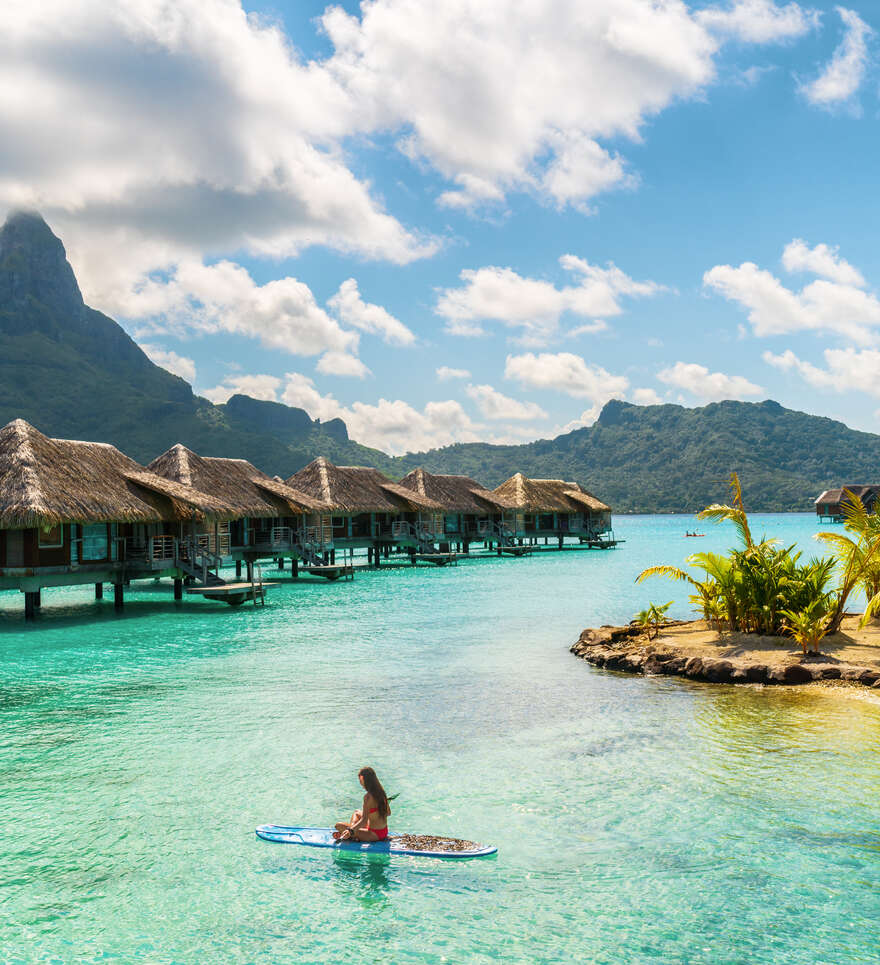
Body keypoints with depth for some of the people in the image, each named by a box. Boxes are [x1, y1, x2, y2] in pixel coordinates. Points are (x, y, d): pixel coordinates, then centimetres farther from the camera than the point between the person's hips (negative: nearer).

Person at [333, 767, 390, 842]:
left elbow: (364, 821, -26)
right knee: (357, 813, 31)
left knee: (339, 826, -10)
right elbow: (388, 812, 15)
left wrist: (350, 831, -38)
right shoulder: (381, 792, 3)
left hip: (375, 835, -8)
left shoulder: (368, 797, -21)